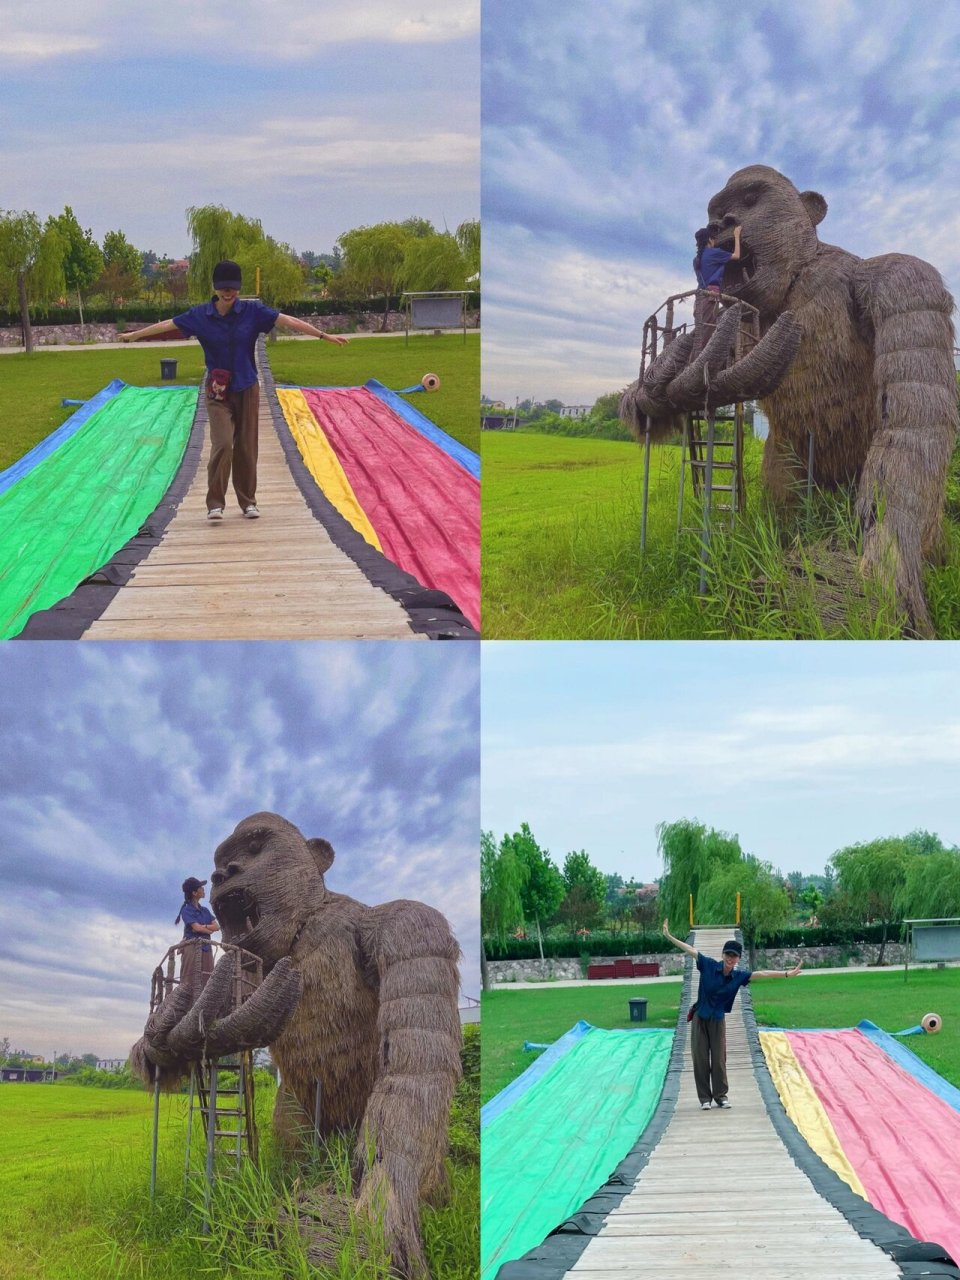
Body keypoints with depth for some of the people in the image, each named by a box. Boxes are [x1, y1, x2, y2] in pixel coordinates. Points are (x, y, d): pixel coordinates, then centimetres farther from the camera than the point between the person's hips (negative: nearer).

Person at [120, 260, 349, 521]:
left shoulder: (252, 311, -5)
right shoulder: (201, 315, -4)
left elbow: (288, 321, -7)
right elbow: (168, 324, 5)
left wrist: (325, 335, -8)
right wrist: (134, 335, 11)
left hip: (247, 390, 1)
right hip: (218, 392, -1)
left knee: (246, 448, 7)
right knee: (222, 444, -15)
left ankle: (248, 502, 21)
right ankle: (215, 503, -7)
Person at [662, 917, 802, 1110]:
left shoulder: (739, 976, -7)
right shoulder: (709, 965, -12)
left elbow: (762, 973, -10)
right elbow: (690, 949, -11)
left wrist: (788, 974, -15)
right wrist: (669, 937, -14)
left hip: (717, 1020, 1)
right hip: (699, 1018, -1)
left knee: (719, 1059, 3)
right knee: (700, 1059, 2)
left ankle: (721, 1095, 17)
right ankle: (705, 1098, 10)